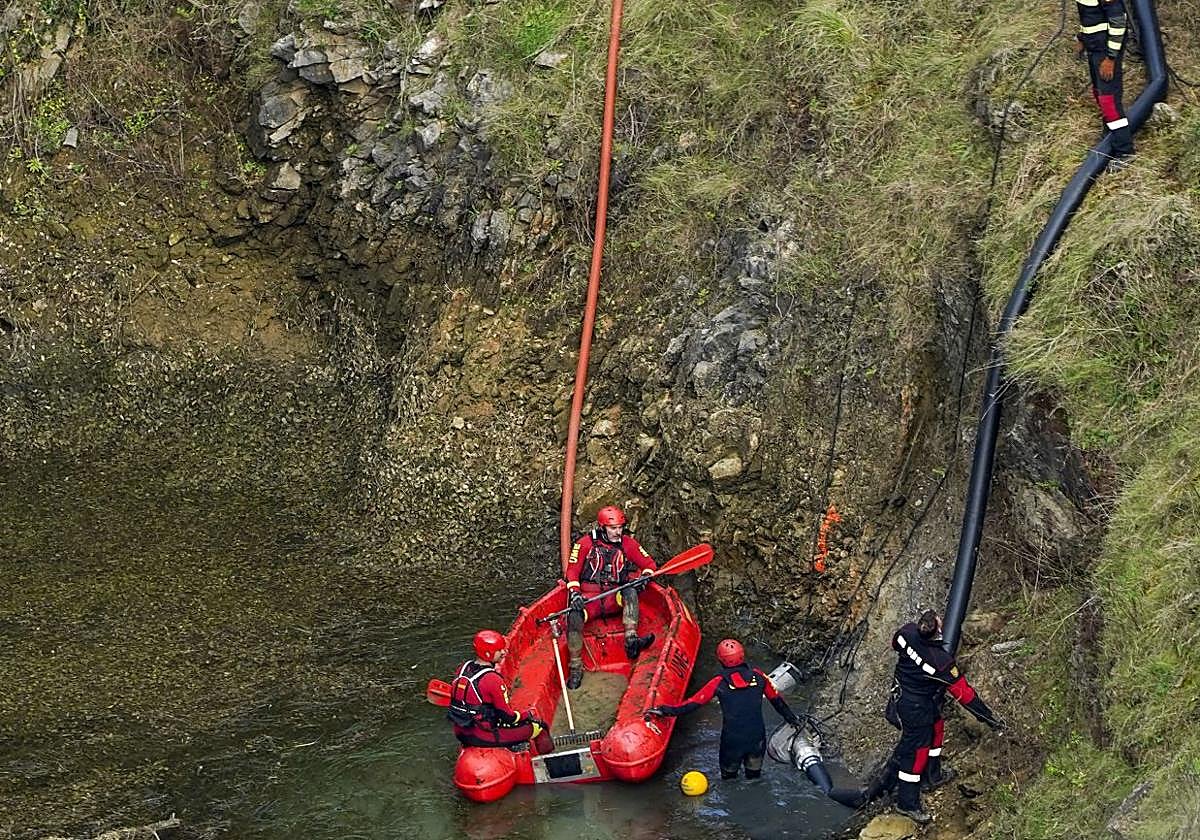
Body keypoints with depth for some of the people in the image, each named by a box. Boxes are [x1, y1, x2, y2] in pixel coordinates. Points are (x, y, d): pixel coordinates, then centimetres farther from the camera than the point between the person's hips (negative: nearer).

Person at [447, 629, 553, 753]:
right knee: (538, 727, 2)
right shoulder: (493, 679, -22)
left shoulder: (464, 667, 0)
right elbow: (507, 716, -16)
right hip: (483, 737, -9)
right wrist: (528, 715, 4)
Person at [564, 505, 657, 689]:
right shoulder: (585, 544, 1)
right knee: (574, 617, -33)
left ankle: (631, 640, -44)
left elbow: (649, 564, 13)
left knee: (631, 591, -32)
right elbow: (572, 571, 2)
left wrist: (644, 576, -9)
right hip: (589, 596, -2)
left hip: (615, 598, 2)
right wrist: (574, 593, -15)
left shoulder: (627, 544, 8)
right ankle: (576, 667, -21)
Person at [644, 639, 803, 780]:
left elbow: (694, 702, -12)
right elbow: (776, 699, 8)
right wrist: (791, 718, 24)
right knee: (754, 775, 23)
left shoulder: (719, 682, -12)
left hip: (732, 740, -2)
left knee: (728, 777, 20)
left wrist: (667, 711, -7)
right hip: (757, 738, 3)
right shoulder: (758, 676, -3)